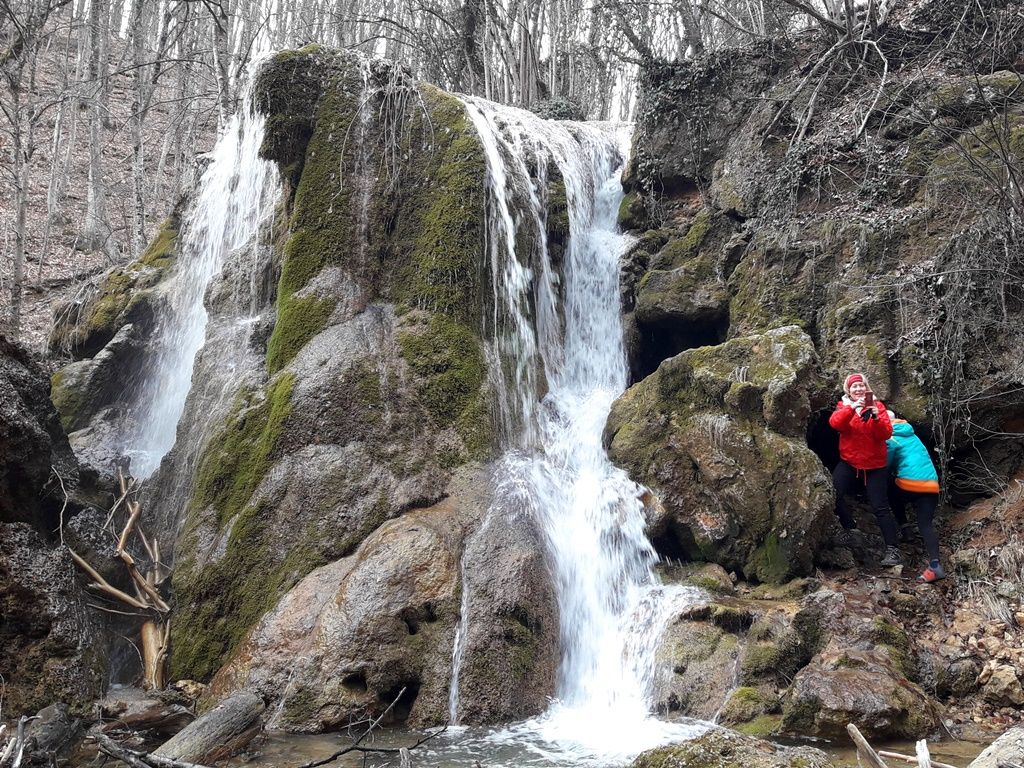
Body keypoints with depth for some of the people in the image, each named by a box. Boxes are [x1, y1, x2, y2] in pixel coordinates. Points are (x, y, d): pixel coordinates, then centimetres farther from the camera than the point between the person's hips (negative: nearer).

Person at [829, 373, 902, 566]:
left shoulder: (878, 406, 0)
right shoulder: (844, 406, 4)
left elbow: (886, 434, -11)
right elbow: (835, 423, -18)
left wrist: (876, 417, -29)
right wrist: (852, 407, -31)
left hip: (875, 465, -1)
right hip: (849, 463, 1)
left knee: (880, 507, -6)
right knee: (832, 493, -21)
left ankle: (893, 549, 0)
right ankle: (850, 529, -1)